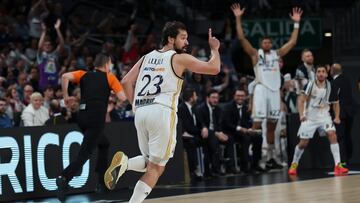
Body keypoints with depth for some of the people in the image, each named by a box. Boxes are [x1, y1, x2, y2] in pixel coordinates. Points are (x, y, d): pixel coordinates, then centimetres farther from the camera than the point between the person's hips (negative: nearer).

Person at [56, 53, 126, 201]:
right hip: (96, 118, -6)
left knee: (103, 144, 28)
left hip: (82, 116, 6)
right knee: (85, 153, -11)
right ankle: (64, 178, -30)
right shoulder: (109, 77, 10)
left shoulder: (84, 75, 18)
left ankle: (103, 180, 28)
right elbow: (122, 97, 0)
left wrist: (65, 97, 7)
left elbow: (65, 76, 0)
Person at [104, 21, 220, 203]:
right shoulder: (180, 58, 3)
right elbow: (214, 68, 1)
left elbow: (126, 82, 14)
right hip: (162, 112, -6)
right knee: (156, 167, 1)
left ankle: (124, 162, -9)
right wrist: (214, 49, 18)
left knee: (150, 162, 21)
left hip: (141, 112, 6)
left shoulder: (147, 58, 19)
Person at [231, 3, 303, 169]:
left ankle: (270, 158, 14)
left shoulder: (277, 54, 16)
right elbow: (241, 38, -6)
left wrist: (296, 23, 14)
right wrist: (238, 19, -11)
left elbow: (292, 42, 16)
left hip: (274, 90, 5)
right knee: (256, 124, -11)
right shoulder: (255, 54, 4)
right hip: (261, 90, -5)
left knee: (271, 126, 9)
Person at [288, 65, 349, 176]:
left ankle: (338, 165, -22)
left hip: (324, 116, 1)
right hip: (310, 117, -1)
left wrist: (337, 117, -7)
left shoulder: (330, 87, -6)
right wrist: (301, 115, -28)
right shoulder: (310, 85, -13)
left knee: (332, 134, -21)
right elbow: (302, 101, -12)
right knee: (303, 143, 1)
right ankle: (294, 164, 26)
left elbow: (336, 103, 7)